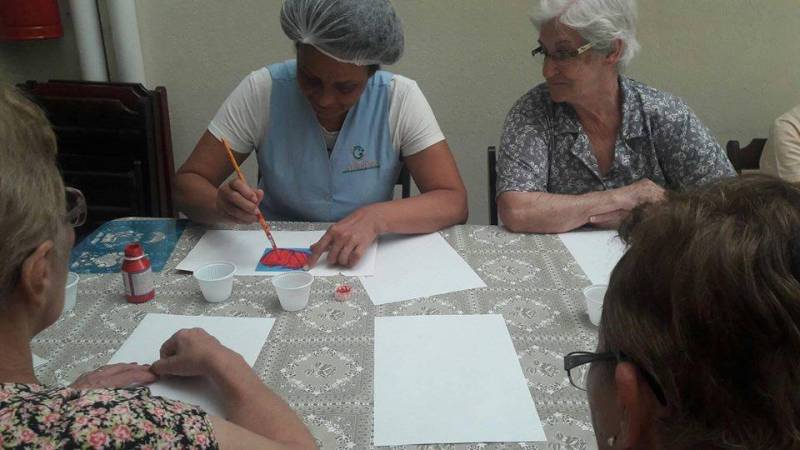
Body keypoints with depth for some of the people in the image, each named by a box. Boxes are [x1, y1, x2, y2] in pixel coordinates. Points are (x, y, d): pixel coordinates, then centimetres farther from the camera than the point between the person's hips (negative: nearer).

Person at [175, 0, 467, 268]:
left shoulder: (400, 98, -12)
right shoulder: (262, 91, -11)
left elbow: (454, 202, -14)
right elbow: (187, 184, -7)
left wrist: (376, 217, -30)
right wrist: (223, 205, -29)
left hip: (364, 260, 0)